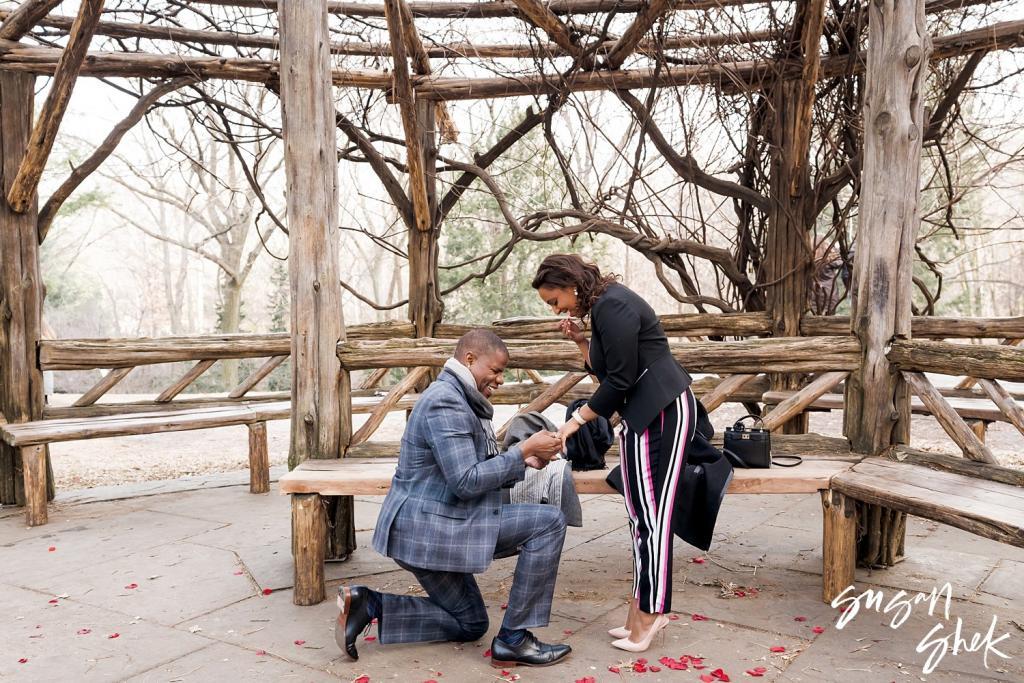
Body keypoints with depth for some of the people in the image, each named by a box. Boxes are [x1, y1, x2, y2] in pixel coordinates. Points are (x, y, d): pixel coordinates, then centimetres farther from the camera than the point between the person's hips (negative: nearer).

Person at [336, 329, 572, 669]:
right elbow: (467, 482, -23)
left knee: (470, 624, 22)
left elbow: (481, 472, 16)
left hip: (431, 525, 11)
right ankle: (513, 639, -7)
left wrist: (526, 461, 2)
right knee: (549, 522, -13)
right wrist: (523, 449, -17)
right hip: (428, 526, -11)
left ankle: (368, 605, 11)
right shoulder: (445, 401, -18)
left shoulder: (462, 401, 15)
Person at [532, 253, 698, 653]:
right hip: (648, 414, 11)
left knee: (650, 515, -5)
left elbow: (620, 380, -17)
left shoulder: (612, 305, -14)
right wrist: (580, 341, 8)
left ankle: (648, 612, 4)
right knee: (645, 515, 11)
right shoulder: (602, 305, 17)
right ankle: (645, 611, 18)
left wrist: (576, 420, -9)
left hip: (660, 413, -11)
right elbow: (606, 370, 20)